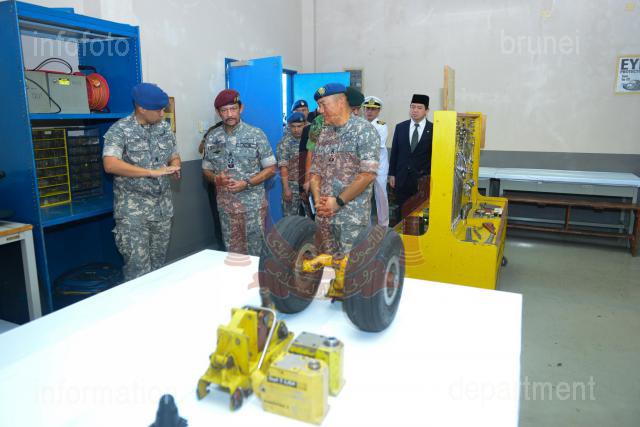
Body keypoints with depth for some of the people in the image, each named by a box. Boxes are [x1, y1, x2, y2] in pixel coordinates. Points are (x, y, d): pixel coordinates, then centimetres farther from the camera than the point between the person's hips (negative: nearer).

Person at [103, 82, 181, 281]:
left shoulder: (165, 127, 8)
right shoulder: (120, 130, -10)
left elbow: (174, 156, 18)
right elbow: (110, 164, -24)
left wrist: (174, 167, -7)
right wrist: (152, 172, -26)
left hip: (163, 206, 6)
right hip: (133, 209, -5)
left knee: (158, 261, 13)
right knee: (137, 265, -4)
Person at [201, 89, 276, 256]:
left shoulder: (256, 135, -6)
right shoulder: (212, 138, 3)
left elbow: (271, 169, -4)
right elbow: (206, 169, 12)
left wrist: (246, 183, -16)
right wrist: (216, 179, -11)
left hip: (253, 204, -3)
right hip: (226, 205, 3)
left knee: (256, 251, 5)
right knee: (232, 251, 12)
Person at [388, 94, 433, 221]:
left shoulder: (433, 129, -3)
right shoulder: (400, 127, 6)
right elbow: (394, 152, 9)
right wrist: (392, 174, 7)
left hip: (423, 179, -3)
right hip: (402, 178, 3)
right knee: (403, 213, 8)